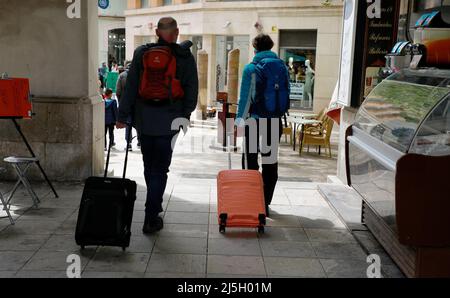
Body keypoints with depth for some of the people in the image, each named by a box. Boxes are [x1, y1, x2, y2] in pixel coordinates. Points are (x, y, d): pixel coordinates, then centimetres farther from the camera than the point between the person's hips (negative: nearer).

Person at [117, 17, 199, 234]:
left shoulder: (142, 53, 3)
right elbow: (192, 89, -1)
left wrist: (123, 116, 5)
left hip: (144, 118, 2)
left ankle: (154, 207, 34)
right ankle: (151, 219, 0)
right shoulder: (184, 57, -2)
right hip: (169, 119, -2)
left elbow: (130, 87, 2)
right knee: (160, 169, 2)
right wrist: (185, 114, 9)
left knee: (149, 166, 18)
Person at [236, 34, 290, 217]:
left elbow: (245, 96, -9)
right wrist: (278, 114, 15)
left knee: (250, 161, 7)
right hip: (275, 122, 4)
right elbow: (287, 92, 6)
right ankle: (266, 203, 14)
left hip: (255, 120, -4)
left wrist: (240, 118, -1)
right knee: (271, 162, 10)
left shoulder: (252, 69, -9)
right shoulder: (282, 67, 4)